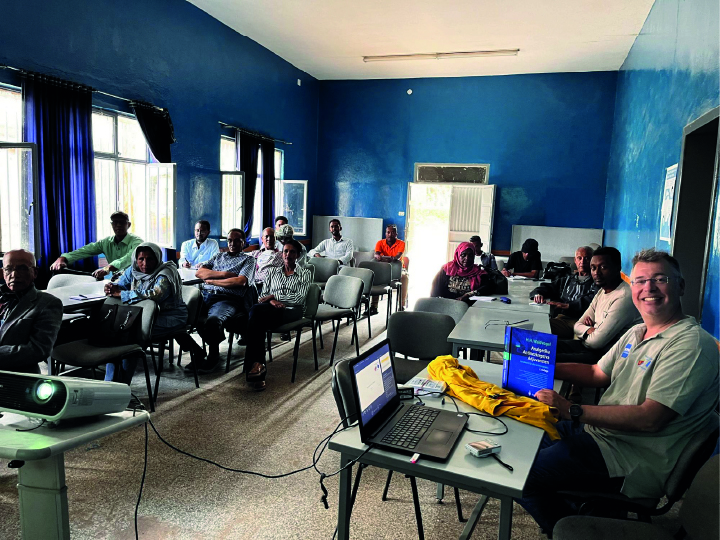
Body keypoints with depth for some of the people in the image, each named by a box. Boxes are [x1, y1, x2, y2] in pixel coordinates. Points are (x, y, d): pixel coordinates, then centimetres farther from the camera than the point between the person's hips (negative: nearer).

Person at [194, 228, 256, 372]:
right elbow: (199, 272, 15)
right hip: (205, 295, 5)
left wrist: (212, 281, 2)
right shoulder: (218, 256, 29)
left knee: (213, 320, -37)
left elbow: (241, 281, -5)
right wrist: (223, 274, 1)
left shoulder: (248, 260, 15)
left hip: (227, 299, -5)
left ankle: (214, 355, -12)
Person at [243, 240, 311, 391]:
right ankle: (257, 364, -39)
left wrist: (274, 296, -4)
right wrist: (272, 301, -8)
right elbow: (263, 296, 17)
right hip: (272, 309, 3)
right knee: (256, 310, -36)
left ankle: (255, 364, -32)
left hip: (292, 310, -3)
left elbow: (300, 298, -1)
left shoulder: (304, 273, 14)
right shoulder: (272, 272, 26)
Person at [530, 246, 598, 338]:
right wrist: (538, 294, 4)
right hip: (561, 318, 5)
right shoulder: (567, 280, 31)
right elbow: (546, 287, 29)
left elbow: (592, 300, -9)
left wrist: (567, 305, -19)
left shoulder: (596, 282, 11)